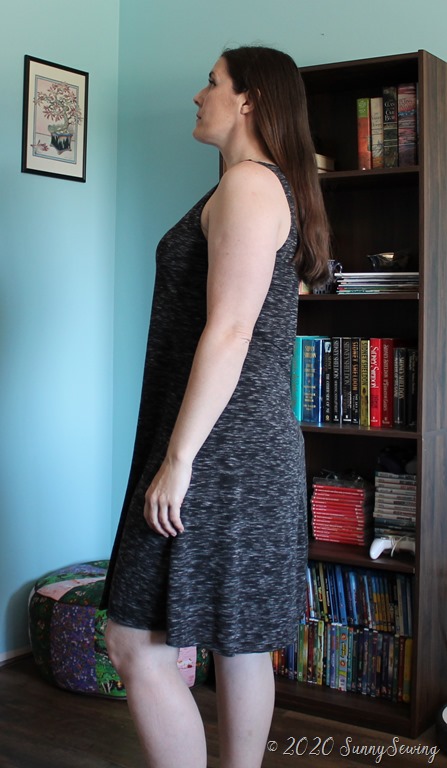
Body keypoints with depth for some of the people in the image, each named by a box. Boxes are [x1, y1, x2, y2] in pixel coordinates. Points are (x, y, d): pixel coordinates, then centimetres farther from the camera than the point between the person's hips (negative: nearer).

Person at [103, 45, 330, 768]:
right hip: (257, 445, 10)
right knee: (238, 643, 15)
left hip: (218, 447, -10)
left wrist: (178, 458, -20)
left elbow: (229, 332, -21)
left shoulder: (248, 183, -12)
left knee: (136, 643, -4)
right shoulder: (277, 186, 20)